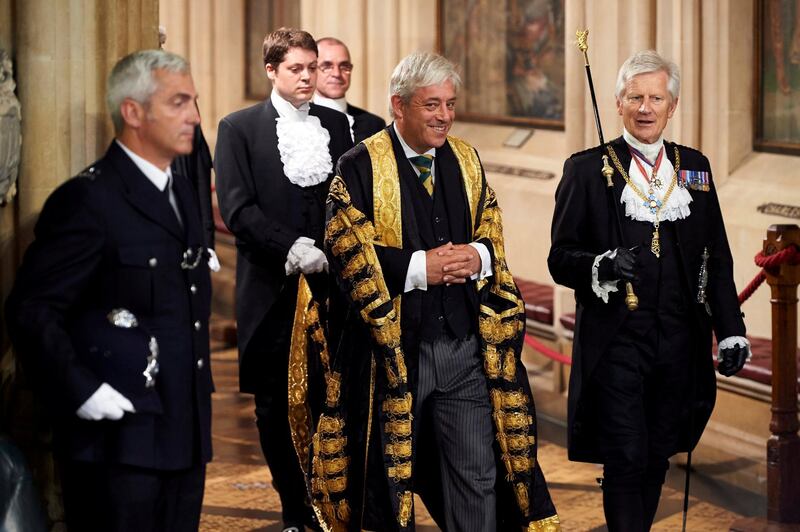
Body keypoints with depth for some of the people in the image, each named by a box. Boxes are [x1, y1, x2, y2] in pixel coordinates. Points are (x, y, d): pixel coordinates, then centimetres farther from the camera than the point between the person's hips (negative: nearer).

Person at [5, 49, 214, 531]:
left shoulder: (183, 192, 15)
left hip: (185, 434, 8)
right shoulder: (88, 200, -11)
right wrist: (80, 392, -18)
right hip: (119, 440, -8)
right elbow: (32, 310, -15)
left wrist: (200, 385, 16)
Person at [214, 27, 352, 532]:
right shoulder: (240, 127, 3)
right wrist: (291, 248, -16)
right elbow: (237, 208, -6)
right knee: (276, 407, 5)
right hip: (272, 288, -1)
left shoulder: (336, 125, 11)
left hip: (330, 283, 1)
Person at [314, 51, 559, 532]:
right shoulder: (361, 167, -5)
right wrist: (419, 267, -18)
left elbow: (493, 234, 14)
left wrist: (478, 257, -9)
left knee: (478, 473, -1)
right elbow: (346, 249, -11)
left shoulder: (466, 160, 11)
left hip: (466, 346, 3)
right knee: (390, 471, 8)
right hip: (392, 346, -3)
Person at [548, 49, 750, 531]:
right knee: (626, 461, -8)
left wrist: (731, 329, 4)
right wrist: (601, 266, -22)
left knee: (656, 460, 10)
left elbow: (717, 258, 13)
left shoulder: (694, 167, 11)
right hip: (615, 341, -4)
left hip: (679, 342, 4)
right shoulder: (587, 169, 0)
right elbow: (560, 258, -2)